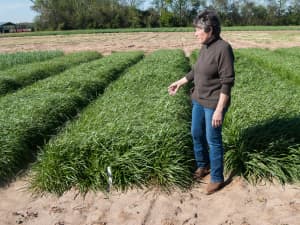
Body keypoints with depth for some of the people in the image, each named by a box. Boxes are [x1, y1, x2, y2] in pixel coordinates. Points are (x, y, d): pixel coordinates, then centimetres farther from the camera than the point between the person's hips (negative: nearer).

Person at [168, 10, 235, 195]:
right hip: (199, 100, 9)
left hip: (214, 103, -9)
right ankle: (203, 166, 41)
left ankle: (217, 179, 21)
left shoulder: (223, 48, -21)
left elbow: (227, 82, -22)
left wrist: (219, 109, -24)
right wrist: (180, 82, 25)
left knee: (213, 140, 3)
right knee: (197, 134, 19)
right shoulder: (205, 47, 5)